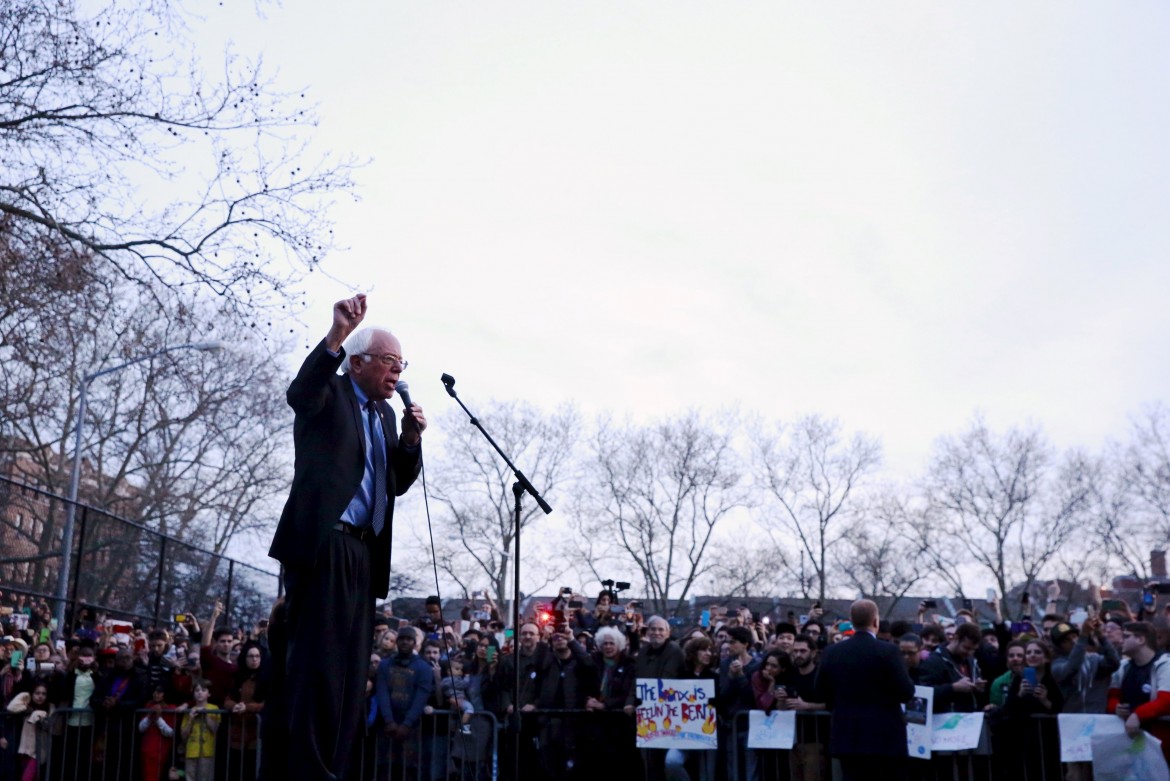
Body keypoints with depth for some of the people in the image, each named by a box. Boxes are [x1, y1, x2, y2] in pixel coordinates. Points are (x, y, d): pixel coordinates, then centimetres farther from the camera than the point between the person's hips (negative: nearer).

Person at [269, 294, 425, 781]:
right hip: (323, 545, -8)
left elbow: (398, 484, 21)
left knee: (351, 671, 6)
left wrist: (410, 440, 3)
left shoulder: (383, 414, 21)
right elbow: (298, 394, -23)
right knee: (318, 663, -10)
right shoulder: (329, 394, 1)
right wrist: (337, 335, -35)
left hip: (363, 554, 8)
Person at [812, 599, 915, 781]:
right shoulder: (888, 651, -12)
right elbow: (906, 693, -13)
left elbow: (820, 694, 7)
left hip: (847, 736, 4)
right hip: (884, 737, -4)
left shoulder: (831, 652, 1)